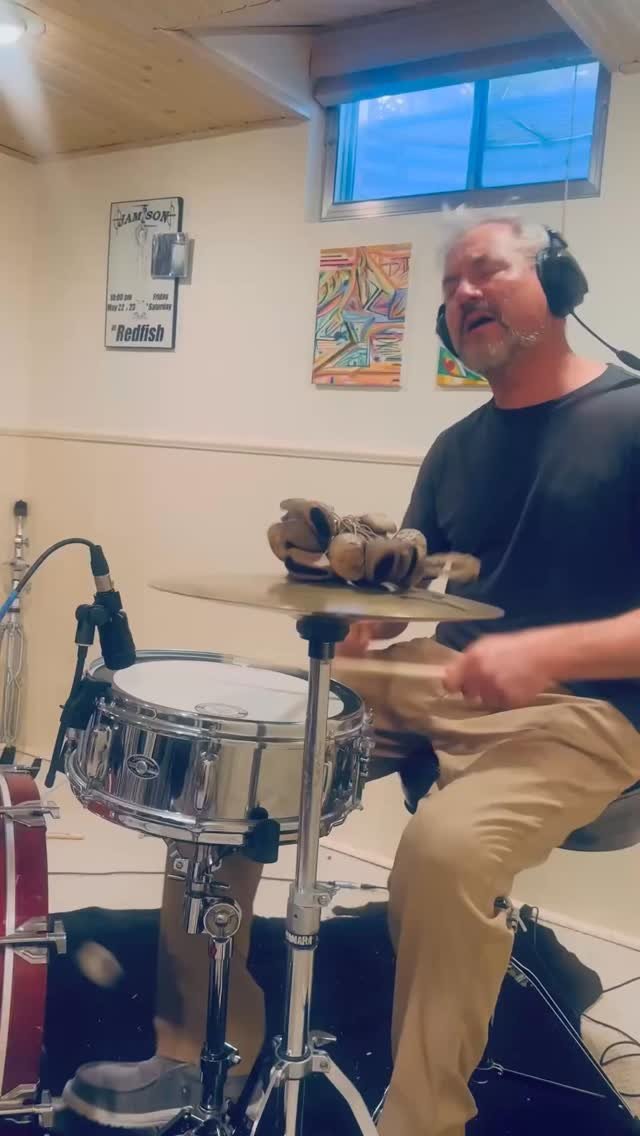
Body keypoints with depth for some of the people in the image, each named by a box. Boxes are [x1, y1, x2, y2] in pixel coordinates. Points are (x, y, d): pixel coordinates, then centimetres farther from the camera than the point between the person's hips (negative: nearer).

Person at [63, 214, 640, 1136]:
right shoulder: (457, 448, 13)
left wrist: (550, 651, -28)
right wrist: (360, 617, -4)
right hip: (435, 684, 7)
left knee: (444, 847, -36)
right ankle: (203, 1048, 7)